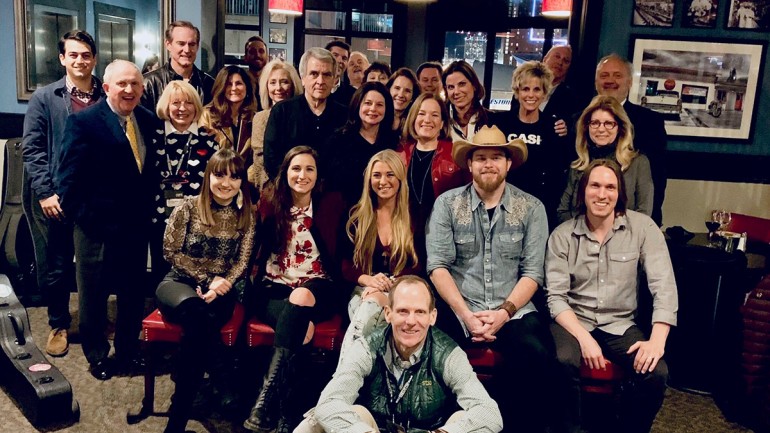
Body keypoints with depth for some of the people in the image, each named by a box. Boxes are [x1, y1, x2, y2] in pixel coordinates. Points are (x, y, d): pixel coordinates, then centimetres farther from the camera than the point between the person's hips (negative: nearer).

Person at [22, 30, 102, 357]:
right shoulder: (44, 98, 3)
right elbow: (31, 148, -1)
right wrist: (45, 192, -9)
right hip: (55, 198, 0)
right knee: (54, 266, 9)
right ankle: (59, 325, 26)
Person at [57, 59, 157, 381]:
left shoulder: (148, 121, 6)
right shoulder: (83, 121, -9)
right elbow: (69, 176, -11)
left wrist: (148, 210, 2)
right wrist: (81, 216, -14)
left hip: (137, 224, 5)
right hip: (97, 225, -4)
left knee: (134, 292, 16)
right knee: (93, 294, 12)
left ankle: (128, 349, 36)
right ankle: (97, 355, 31)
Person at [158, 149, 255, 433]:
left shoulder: (246, 216, 5)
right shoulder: (189, 207, -1)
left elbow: (242, 262, 1)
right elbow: (171, 251, -3)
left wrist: (222, 284, -19)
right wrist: (207, 278, -12)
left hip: (220, 290, 1)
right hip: (179, 282, -1)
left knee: (197, 324, -34)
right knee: (196, 311, -39)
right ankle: (224, 385, -31)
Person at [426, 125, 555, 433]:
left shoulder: (531, 208, 6)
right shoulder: (447, 204, 5)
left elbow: (533, 272, 1)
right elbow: (437, 266, -2)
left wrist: (504, 312, -13)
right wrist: (466, 315, -12)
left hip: (514, 311, 0)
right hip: (459, 311, 0)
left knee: (537, 356, -30)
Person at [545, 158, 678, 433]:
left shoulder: (642, 227, -2)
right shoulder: (562, 235, -2)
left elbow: (663, 285, -8)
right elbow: (556, 296, -6)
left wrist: (657, 340, -21)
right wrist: (584, 338, -21)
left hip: (621, 325, 1)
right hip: (574, 321, -1)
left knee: (656, 373, -25)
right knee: (564, 363, -32)